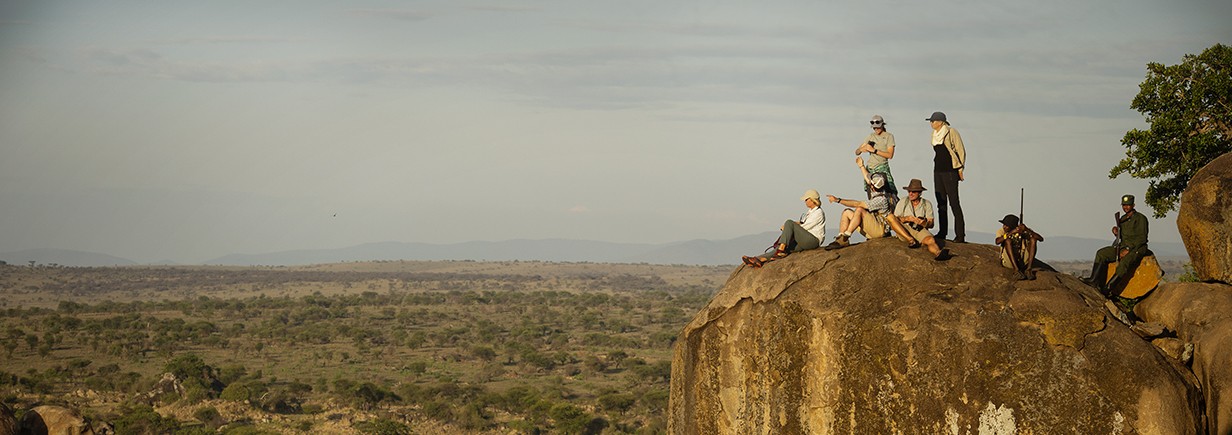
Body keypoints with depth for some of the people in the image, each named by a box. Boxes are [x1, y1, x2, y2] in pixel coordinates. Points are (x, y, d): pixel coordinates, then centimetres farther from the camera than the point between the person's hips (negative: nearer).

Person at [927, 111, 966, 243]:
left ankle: (960, 235, -11)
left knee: (954, 203, -10)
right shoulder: (935, 135, 13)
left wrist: (960, 169, -9)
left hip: (950, 171, -8)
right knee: (941, 203, 9)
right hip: (938, 171, 8)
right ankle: (942, 232, 14)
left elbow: (961, 151, -7)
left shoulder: (951, 132, -9)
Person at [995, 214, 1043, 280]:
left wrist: (1027, 230, -25)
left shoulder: (1023, 231, -3)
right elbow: (997, 241, -26)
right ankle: (1016, 270, -34)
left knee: (1033, 239, -15)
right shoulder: (1001, 231, -3)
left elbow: (1041, 239, -14)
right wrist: (1011, 232, -34)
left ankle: (1028, 269, -24)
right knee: (1008, 240, -25)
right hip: (1008, 262, -1)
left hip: (1022, 262, 1)